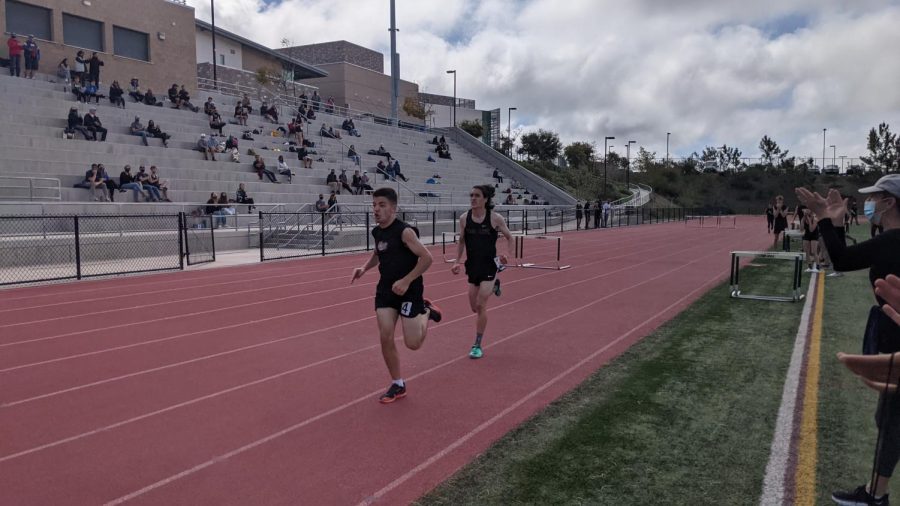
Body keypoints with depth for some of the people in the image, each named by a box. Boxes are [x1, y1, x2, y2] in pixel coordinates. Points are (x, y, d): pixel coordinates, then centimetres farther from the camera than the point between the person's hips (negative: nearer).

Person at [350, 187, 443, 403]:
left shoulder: (405, 231, -20)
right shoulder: (377, 232, 4)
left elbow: (426, 258, -21)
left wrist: (406, 281, -25)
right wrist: (364, 268, 6)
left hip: (409, 290, -6)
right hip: (385, 289, 6)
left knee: (413, 343, -3)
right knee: (385, 338, 0)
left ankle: (426, 312, 27)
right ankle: (397, 385, 17)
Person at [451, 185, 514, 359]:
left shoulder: (495, 218, -11)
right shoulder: (464, 218, -2)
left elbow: (509, 238, 2)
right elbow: (461, 242, 11)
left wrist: (509, 256, -14)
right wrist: (457, 262, 1)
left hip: (489, 265, -4)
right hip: (473, 266, 4)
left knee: (481, 305, -10)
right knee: (475, 308, 13)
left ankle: (478, 346, 6)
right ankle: (493, 285, 45)